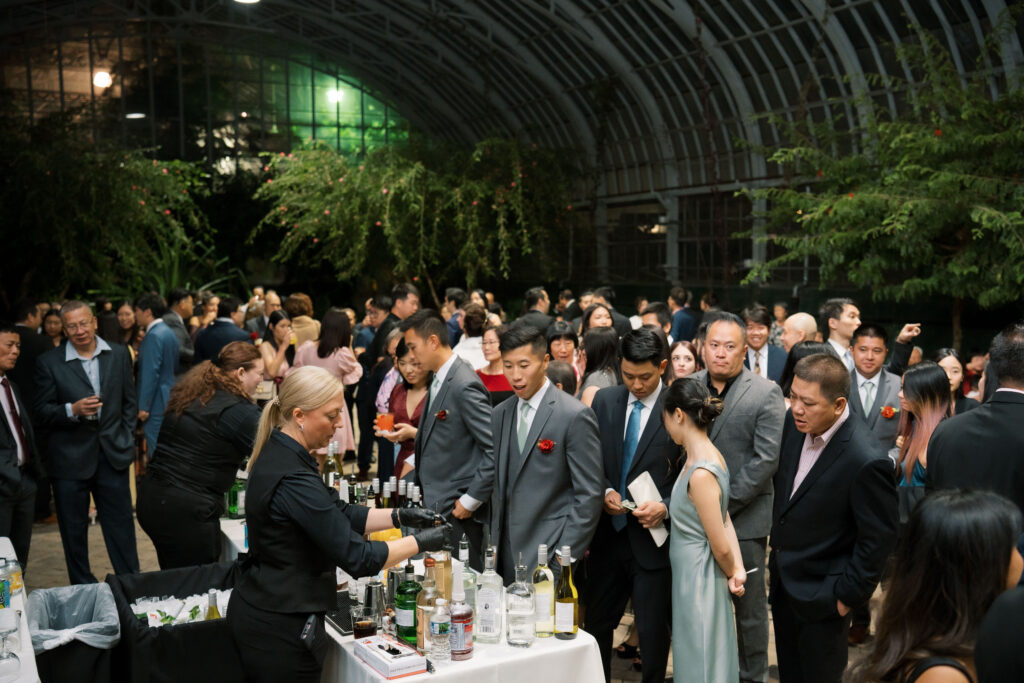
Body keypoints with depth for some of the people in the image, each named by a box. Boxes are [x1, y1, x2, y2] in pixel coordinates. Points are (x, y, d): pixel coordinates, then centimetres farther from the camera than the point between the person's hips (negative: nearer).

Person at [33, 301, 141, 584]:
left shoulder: (119, 354, 4)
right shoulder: (49, 363, -4)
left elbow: (130, 401, 11)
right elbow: (41, 413, -4)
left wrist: (125, 438, 4)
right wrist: (72, 410, -22)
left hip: (112, 454, 2)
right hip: (70, 459, -1)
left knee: (121, 525, 8)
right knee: (74, 530, 9)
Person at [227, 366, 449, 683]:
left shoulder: (279, 453, 4)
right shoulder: (293, 479, -27)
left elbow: (339, 514, 12)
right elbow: (357, 558, -24)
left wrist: (399, 516, 1)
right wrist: (420, 542, -12)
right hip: (280, 629, -10)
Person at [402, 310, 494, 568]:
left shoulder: (464, 386, -19)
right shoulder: (440, 380, 10)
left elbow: (496, 450, -21)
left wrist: (471, 500, -18)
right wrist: (414, 460, 11)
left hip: (457, 511, -9)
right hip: (437, 504, 9)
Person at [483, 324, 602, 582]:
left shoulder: (575, 416, -10)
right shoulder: (499, 415, 11)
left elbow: (589, 495, -11)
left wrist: (565, 559, -13)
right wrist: (493, 545, 5)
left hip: (548, 558, -5)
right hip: (505, 556, 6)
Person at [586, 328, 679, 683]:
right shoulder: (604, 401, 2)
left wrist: (666, 507, -21)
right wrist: (604, 491, -9)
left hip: (653, 537, -4)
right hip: (607, 533, 4)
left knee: (653, 631, 12)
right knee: (596, 624, 16)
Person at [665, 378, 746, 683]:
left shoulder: (701, 474, -26)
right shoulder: (709, 455, 2)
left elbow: (721, 546, -22)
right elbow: (726, 521, 4)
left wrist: (731, 573, -2)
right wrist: (738, 571, -5)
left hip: (699, 579, -9)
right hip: (690, 576, 9)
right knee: (696, 658, 21)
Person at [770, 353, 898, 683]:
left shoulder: (866, 460, -30)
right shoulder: (795, 423, -8)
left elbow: (879, 538, -20)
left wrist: (849, 595, -13)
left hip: (821, 594, -7)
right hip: (783, 579, 7)